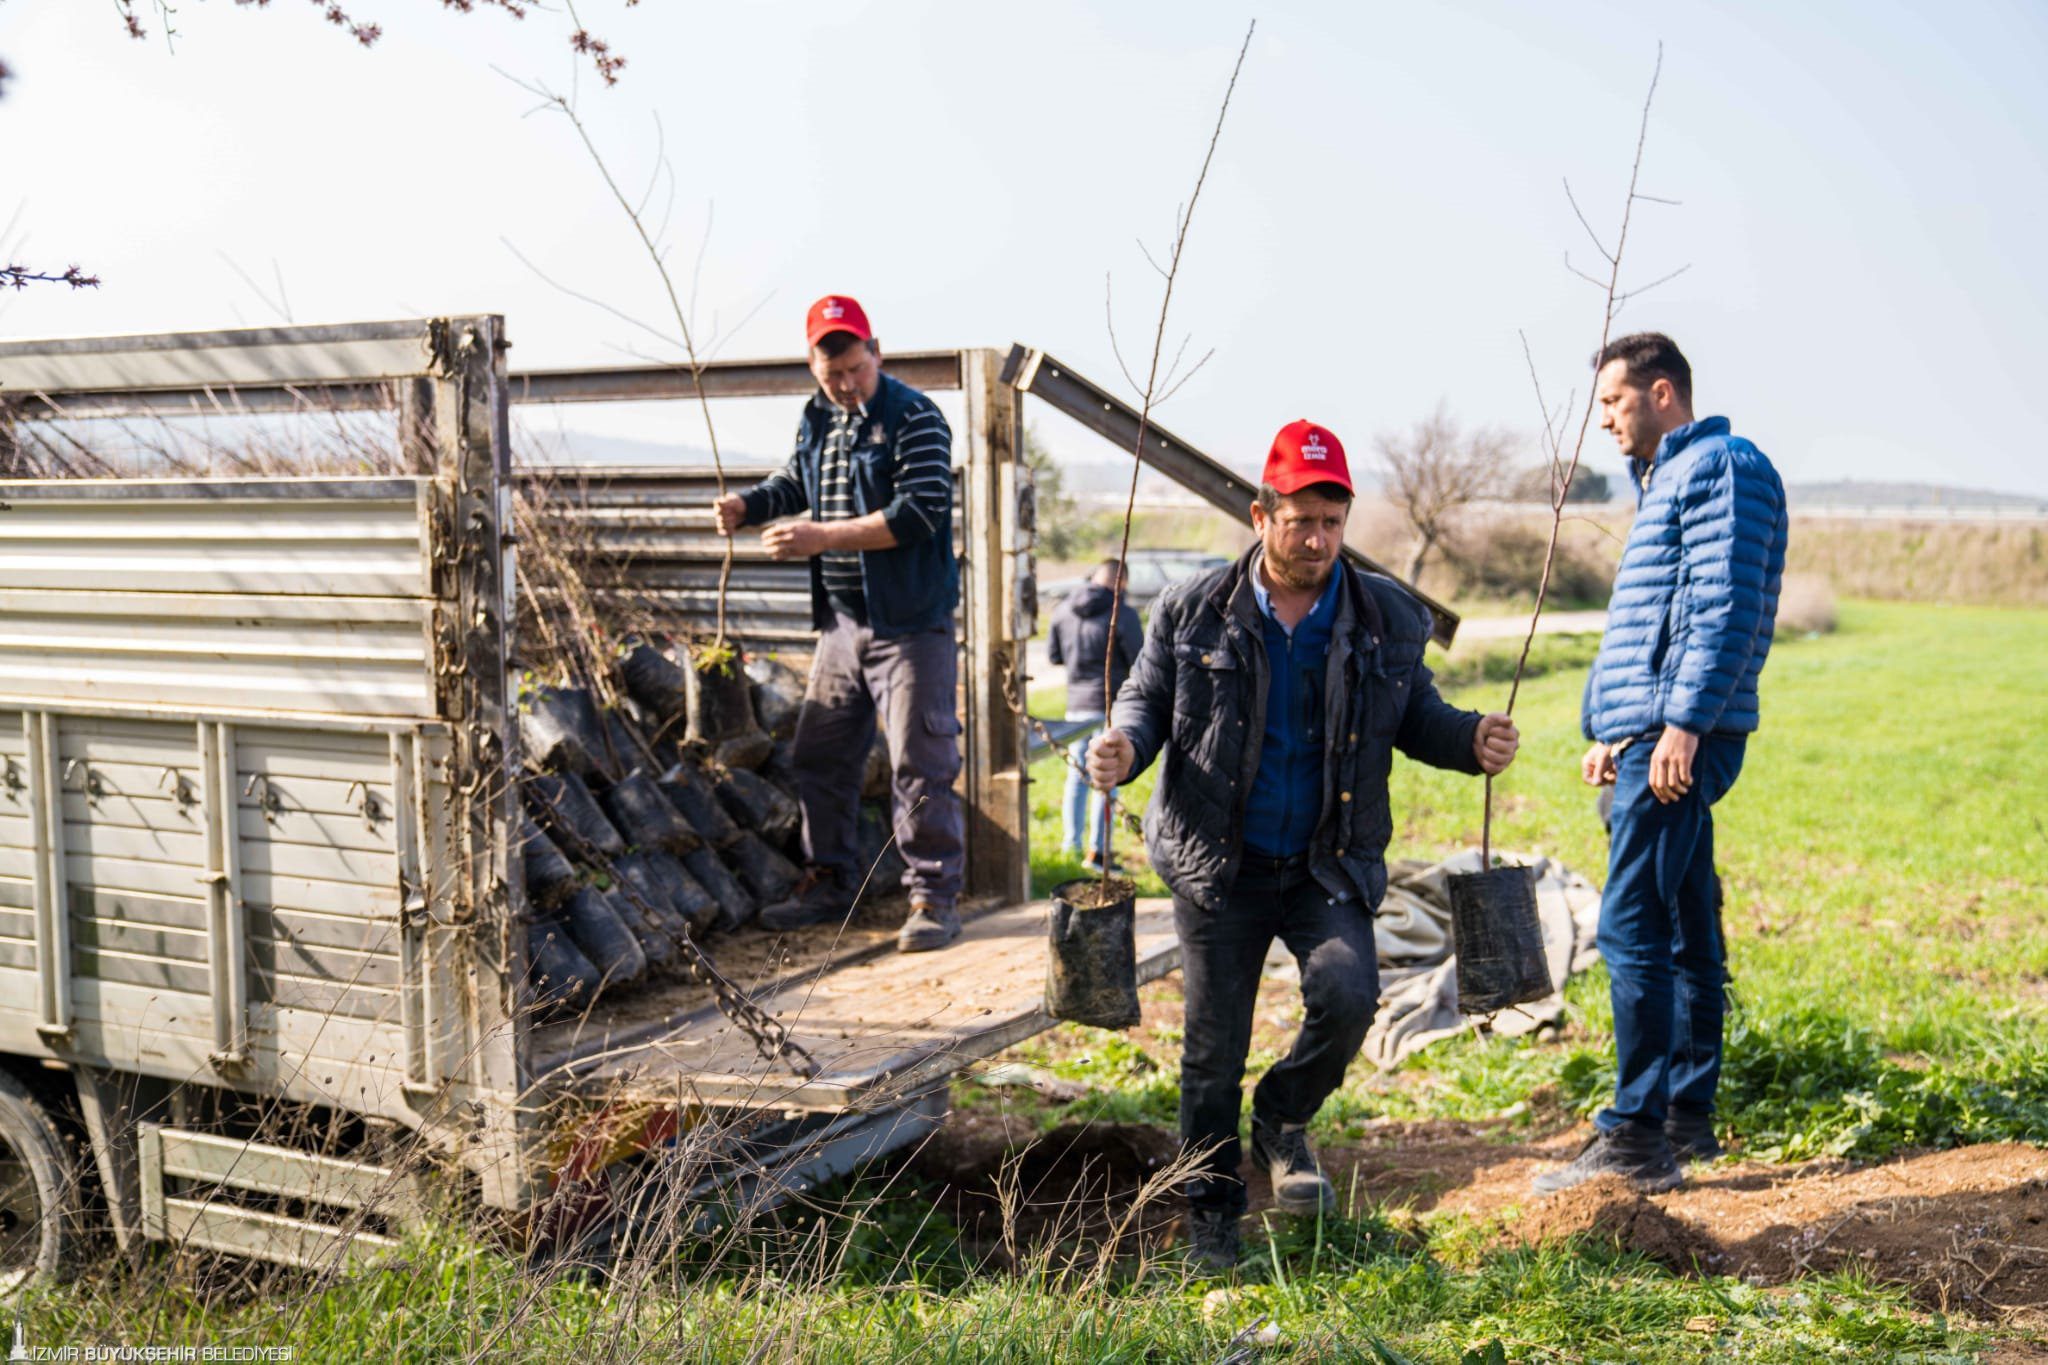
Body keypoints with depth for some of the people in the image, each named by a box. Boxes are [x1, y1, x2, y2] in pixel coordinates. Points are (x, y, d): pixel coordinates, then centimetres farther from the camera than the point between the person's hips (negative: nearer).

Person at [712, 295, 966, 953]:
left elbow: (918, 514, -20)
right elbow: (793, 481, 28)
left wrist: (822, 538, -22)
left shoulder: (914, 418, -10)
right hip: (841, 622, 7)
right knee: (819, 755, 12)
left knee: (919, 763, -6)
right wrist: (746, 505, 6)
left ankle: (935, 896, 3)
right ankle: (830, 884, 26)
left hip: (909, 623, -7)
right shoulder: (816, 420, 13)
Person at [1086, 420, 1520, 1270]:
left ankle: (1283, 1119, 12)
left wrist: (1472, 742, -12)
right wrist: (1122, 746, -16)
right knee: (1213, 1047, 3)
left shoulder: (1386, 619, 2)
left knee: (1347, 993, -22)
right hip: (1218, 864, 0)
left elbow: (1415, 716, 9)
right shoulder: (1194, 612, -1)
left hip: (1330, 865, 1)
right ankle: (1213, 1220, 22)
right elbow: (1149, 699, 6)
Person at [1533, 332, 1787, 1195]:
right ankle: (1689, 1117, 20)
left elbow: (1724, 607, -18)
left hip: (1680, 738, -11)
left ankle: (1638, 1137, -9)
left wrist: (1684, 722, -23)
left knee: (1633, 929, -12)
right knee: (1683, 930, 13)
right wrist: (1611, 731, 24)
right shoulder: (1665, 481, 24)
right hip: (1649, 738, 11)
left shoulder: (1722, 468, -7)